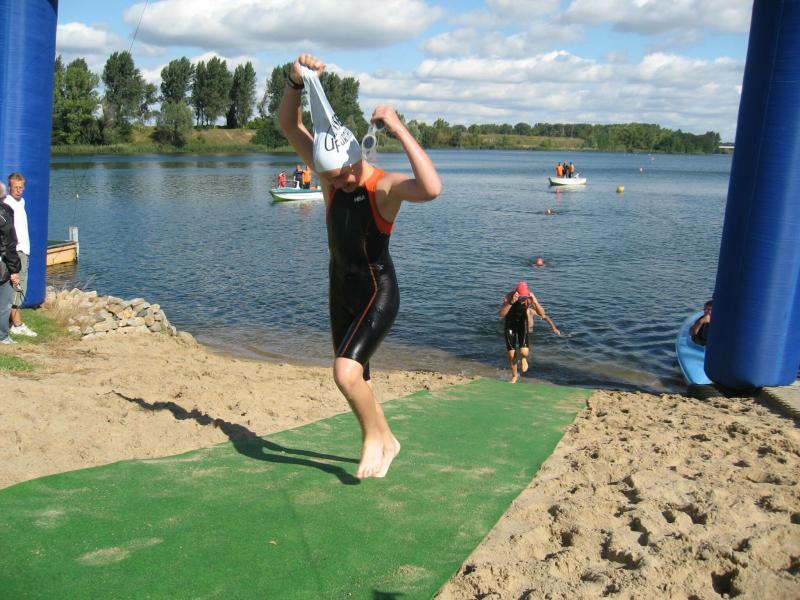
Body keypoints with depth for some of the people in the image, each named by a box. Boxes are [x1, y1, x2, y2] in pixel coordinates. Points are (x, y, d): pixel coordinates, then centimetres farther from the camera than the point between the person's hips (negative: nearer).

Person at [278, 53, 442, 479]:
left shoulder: (386, 186, -18)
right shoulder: (330, 175, -2)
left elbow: (432, 189, -40)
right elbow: (288, 125, -5)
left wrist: (400, 130, -38)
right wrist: (296, 82, -22)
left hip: (377, 294, -7)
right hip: (341, 292, 7)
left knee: (346, 372, -22)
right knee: (352, 377, 17)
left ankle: (374, 437, 6)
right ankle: (385, 442, 38)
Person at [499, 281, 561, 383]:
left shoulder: (530, 297, -22)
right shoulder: (509, 296, -28)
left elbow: (542, 313, -26)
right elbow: (501, 314, -40)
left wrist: (535, 302, -43)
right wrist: (511, 302, -52)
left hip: (523, 324, 1)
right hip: (510, 325, 0)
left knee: (524, 352, -17)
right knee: (511, 354, 1)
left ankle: (523, 358, 22)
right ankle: (514, 375, 29)